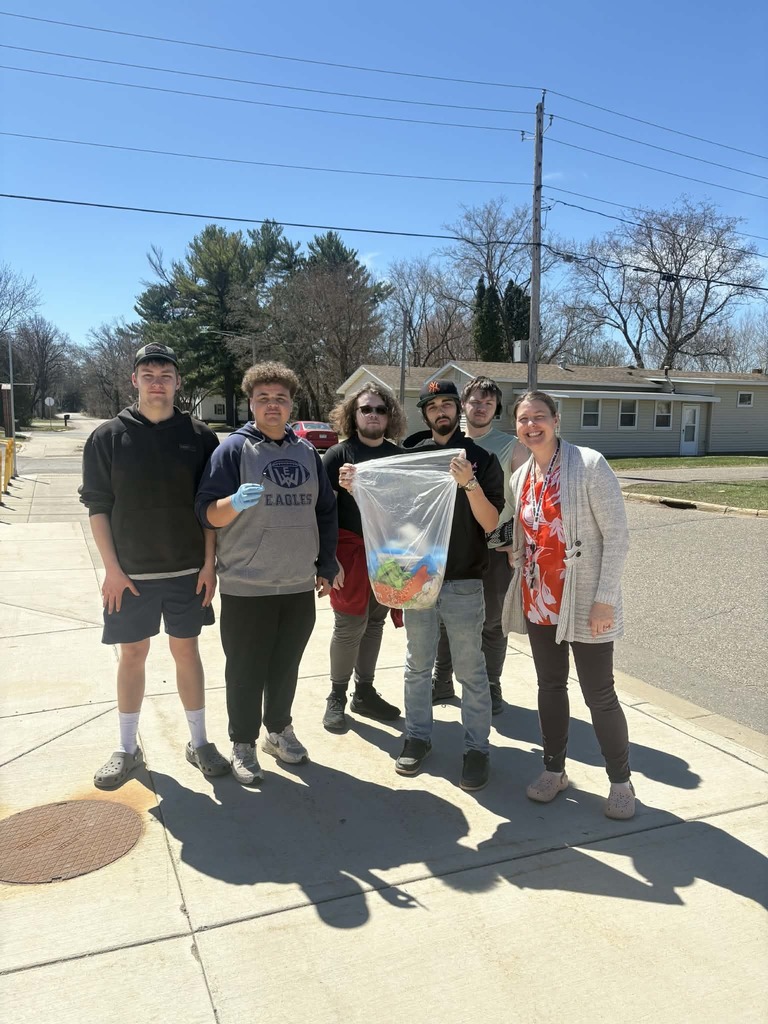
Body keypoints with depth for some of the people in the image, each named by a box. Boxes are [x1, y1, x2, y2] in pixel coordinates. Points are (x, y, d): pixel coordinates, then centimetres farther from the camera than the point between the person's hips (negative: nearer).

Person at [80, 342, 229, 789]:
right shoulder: (108, 436, -2)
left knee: (187, 651, 10)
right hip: (130, 574, 0)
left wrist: (209, 563, -4)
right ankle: (127, 748, 25)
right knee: (133, 655, 10)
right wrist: (112, 568, -7)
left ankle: (199, 742, 24)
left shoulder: (199, 436, -1)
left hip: (188, 572, 0)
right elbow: (98, 506, -2)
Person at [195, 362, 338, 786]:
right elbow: (208, 513, -12)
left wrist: (326, 567, 13)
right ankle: (243, 744, 25)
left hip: (299, 586, 5)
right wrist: (235, 501, -33)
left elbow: (325, 512, 16)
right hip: (246, 588, -4)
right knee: (246, 671, 8)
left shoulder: (307, 452, 9)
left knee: (285, 667, 17)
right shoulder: (234, 448, -6)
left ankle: (279, 730, 37)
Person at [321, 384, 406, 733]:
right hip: (351, 550, -5)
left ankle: (364, 693, 26)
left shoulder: (397, 456, 9)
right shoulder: (338, 454, -4)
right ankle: (337, 697, 15)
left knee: (375, 621, 12)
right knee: (351, 624, -2)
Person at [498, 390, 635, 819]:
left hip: (585, 603, -6)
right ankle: (554, 769, 33)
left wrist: (605, 598, -17)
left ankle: (621, 780, 25)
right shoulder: (521, 477, 6)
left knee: (599, 695, 4)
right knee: (550, 687, 16)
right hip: (538, 601, 6)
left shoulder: (589, 465, -13)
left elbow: (617, 535, -14)